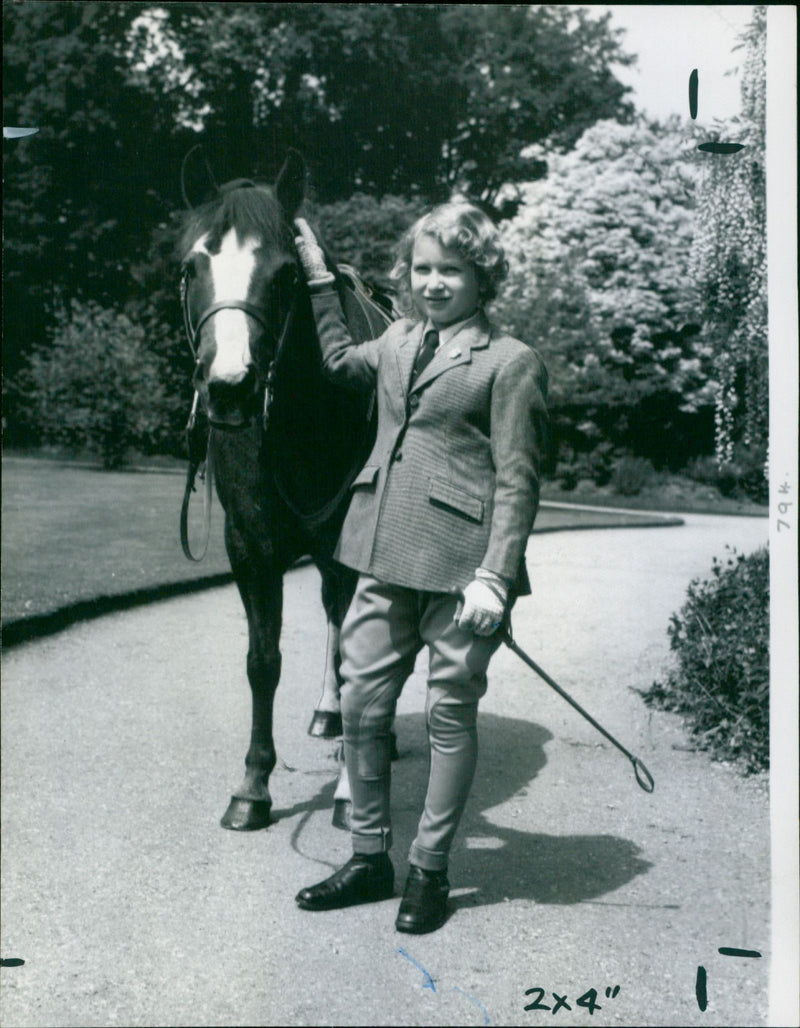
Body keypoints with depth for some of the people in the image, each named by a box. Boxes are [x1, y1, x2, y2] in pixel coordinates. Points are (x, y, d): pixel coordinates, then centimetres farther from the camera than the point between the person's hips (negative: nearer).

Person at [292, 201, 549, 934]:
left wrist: (494, 575, -17)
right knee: (361, 705, 9)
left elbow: (517, 481, -9)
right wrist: (318, 276, 33)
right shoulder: (399, 343, 14)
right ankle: (370, 857, 25)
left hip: (459, 566, -6)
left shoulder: (511, 361, -4)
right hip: (385, 560, 6)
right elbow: (339, 362, 37)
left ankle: (429, 871, 20)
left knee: (450, 715, 5)